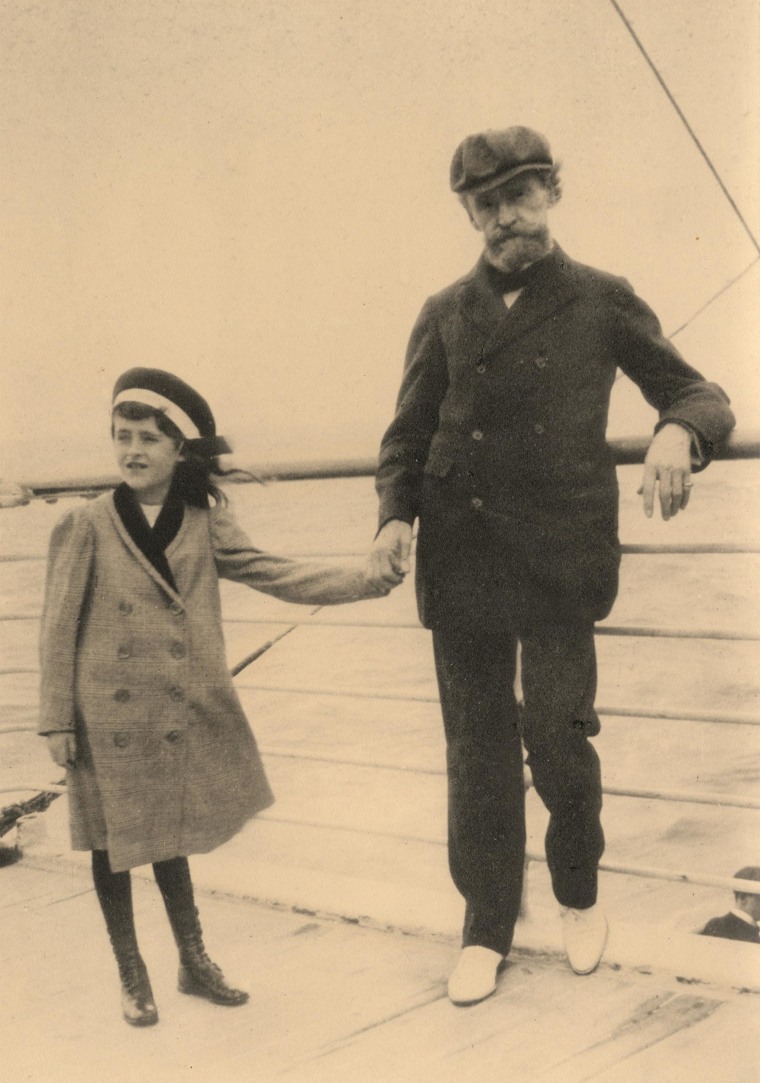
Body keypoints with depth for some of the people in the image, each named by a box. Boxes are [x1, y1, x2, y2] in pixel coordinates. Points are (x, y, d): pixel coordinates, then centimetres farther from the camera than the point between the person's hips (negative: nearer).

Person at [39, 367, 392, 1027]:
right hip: (112, 717, -2)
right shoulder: (87, 527, -8)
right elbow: (59, 629, -5)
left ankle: (195, 963, 33)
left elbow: (273, 575, -2)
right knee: (113, 844, 10)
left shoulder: (205, 524, 1)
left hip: (188, 716, 3)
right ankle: (132, 978, 27)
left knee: (169, 838, 16)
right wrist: (57, 719, -6)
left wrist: (367, 578, -12)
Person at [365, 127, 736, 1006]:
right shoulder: (445, 316, 11)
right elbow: (407, 436, 14)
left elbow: (700, 394, 7)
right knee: (477, 742, 6)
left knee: (557, 731, -7)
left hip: (559, 556, -2)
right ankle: (486, 927, 20)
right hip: (460, 555, 2)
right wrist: (395, 518, -5)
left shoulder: (602, 302, 6)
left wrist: (677, 431, -17)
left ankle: (579, 892, 23)